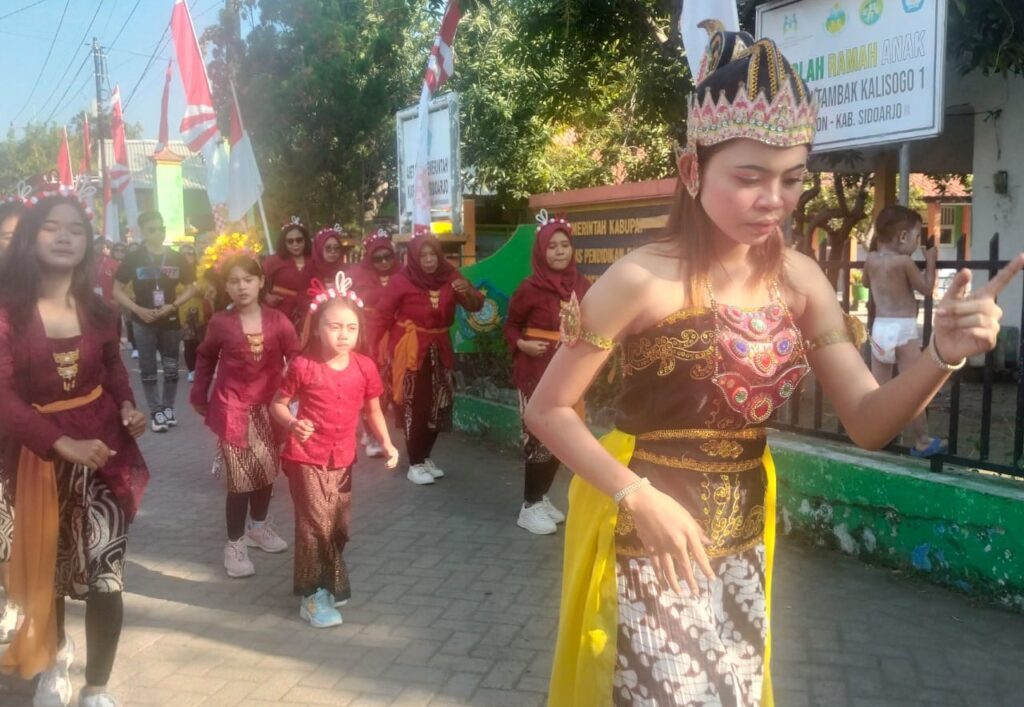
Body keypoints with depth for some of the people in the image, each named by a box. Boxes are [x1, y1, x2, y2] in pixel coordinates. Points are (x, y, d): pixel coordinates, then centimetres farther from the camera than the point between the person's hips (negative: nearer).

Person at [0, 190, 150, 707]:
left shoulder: (96, 308, 1)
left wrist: (127, 407, -4)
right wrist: (64, 444, -26)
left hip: (104, 447, 2)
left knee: (105, 574, -6)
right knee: (45, 568, 18)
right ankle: (55, 655, 48)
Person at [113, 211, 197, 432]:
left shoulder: (177, 259, 2)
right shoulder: (133, 259, -4)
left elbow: (191, 287, 6)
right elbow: (117, 291, -1)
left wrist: (173, 305, -10)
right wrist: (138, 309, -15)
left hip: (171, 322, 2)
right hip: (144, 322, -2)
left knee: (171, 369, 8)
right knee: (148, 370, 1)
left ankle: (168, 407, 22)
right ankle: (156, 412, 9)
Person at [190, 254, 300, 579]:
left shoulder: (277, 320, -6)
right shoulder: (220, 323, -6)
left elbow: (296, 358, -5)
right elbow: (205, 359, 7)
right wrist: (200, 396, 6)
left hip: (268, 407, 3)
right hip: (233, 407, -2)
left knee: (267, 470, 15)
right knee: (239, 477, -2)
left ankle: (259, 526, 38)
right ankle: (234, 543, 13)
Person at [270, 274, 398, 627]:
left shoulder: (365, 367, -4)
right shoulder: (303, 366, -14)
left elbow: (372, 410, 8)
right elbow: (278, 404, -4)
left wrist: (386, 443, -4)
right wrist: (293, 424, -24)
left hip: (342, 459, 4)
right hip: (306, 457, -4)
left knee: (339, 527, 14)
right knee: (316, 524, -5)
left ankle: (329, 584, 37)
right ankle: (313, 595, 11)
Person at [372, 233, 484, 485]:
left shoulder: (449, 276, 2)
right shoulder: (401, 280, -11)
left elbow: (475, 306, 5)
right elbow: (382, 314, -11)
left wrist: (468, 292, -17)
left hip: (438, 349, 5)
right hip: (410, 350, -5)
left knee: (438, 406, 10)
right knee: (414, 407, -8)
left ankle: (425, 457, 26)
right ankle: (414, 465, 2)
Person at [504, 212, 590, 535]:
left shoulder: (582, 285, 2)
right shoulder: (530, 288, -10)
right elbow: (511, 325, -1)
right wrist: (522, 344, -19)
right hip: (537, 372, -5)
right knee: (540, 436, -5)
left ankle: (542, 497, 26)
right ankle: (529, 507, 7)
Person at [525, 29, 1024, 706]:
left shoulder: (801, 279, -3)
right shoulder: (643, 279, -19)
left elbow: (868, 420, -1)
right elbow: (548, 409, -13)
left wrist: (944, 354, -18)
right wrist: (639, 497, -23)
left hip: (742, 544, 5)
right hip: (650, 539, -5)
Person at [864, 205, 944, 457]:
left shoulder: (871, 259, 5)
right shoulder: (904, 261, -13)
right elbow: (927, 289, -3)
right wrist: (930, 262, 8)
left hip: (879, 329, 6)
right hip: (903, 330, -6)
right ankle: (922, 442, 9)